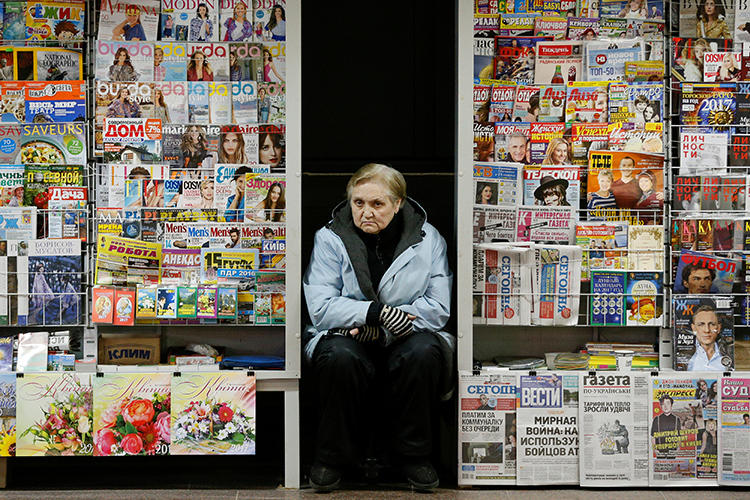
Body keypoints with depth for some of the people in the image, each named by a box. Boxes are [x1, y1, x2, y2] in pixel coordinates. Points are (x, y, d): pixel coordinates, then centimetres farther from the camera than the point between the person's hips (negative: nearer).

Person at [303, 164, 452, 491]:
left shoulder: (428, 239, 2)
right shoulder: (329, 239, -1)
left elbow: (439, 308, -5)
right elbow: (320, 308, -11)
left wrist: (380, 328, -15)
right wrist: (375, 312, -26)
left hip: (402, 340, 1)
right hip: (348, 335, -1)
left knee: (424, 352, -33)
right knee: (339, 357, -35)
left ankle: (412, 454, -11)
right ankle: (333, 455, -11)